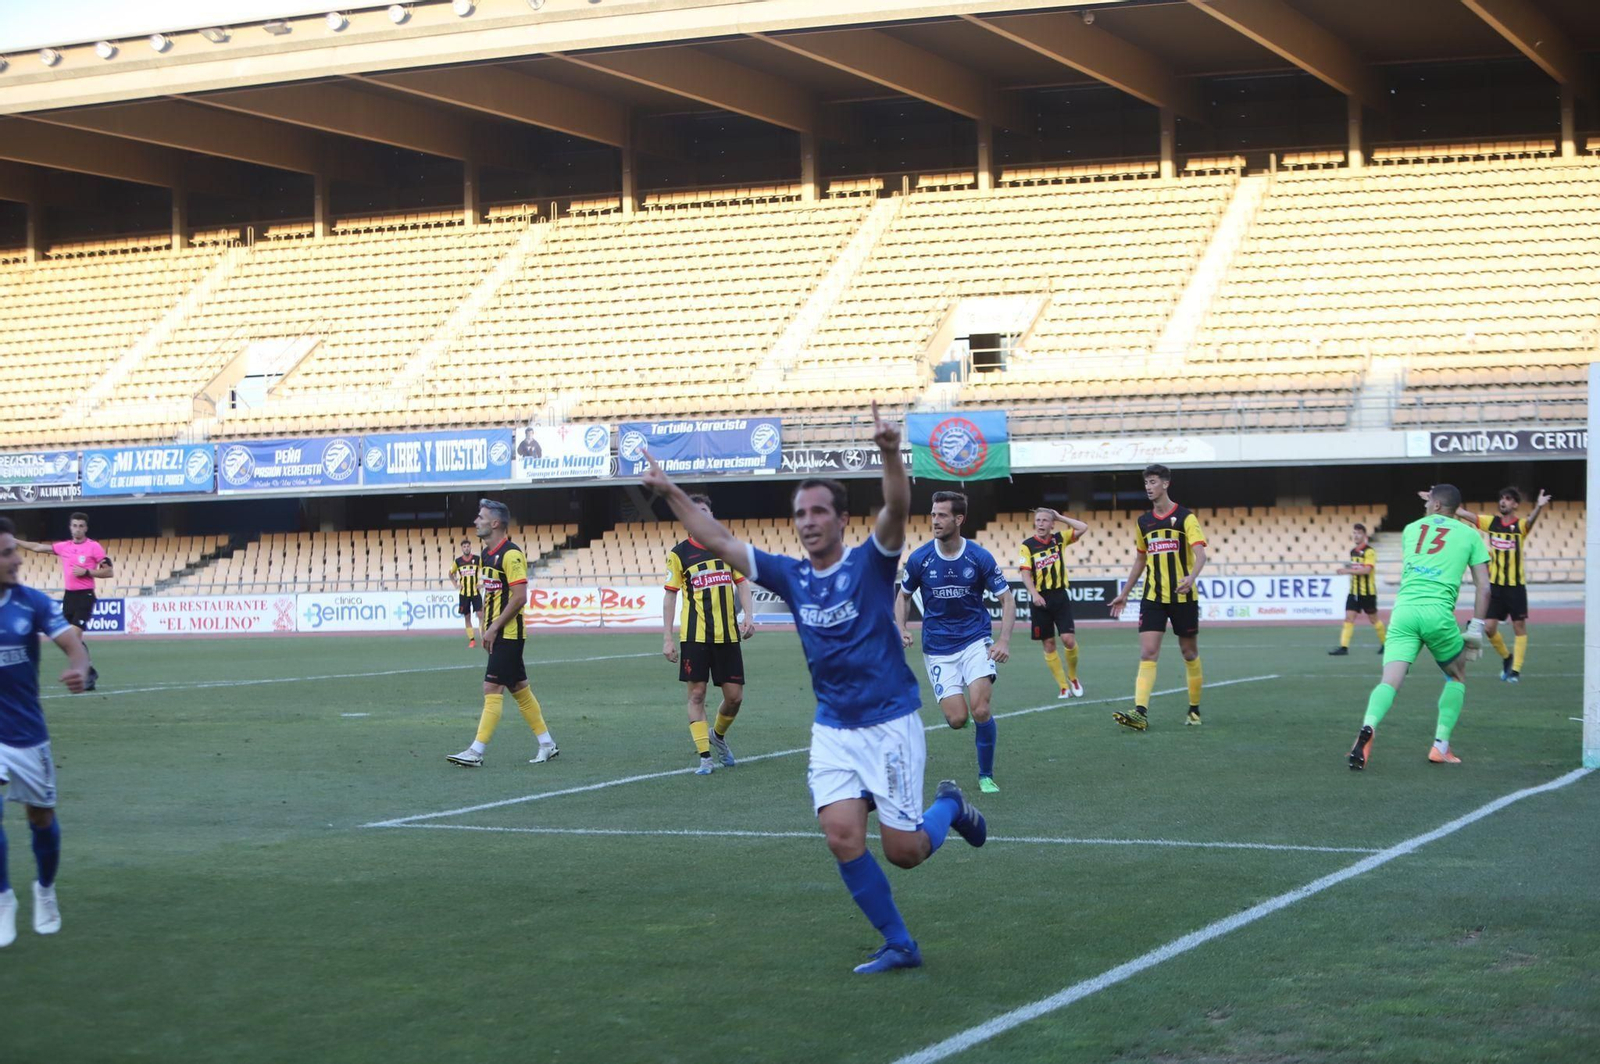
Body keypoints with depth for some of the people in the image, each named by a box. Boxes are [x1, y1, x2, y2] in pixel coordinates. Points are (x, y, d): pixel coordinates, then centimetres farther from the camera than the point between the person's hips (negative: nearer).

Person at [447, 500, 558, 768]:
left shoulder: (511, 555, -16)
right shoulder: (486, 555, 13)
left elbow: (520, 597, -20)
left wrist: (494, 628, -18)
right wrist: (486, 629, 12)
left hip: (509, 635, -9)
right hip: (498, 635, 9)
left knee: (492, 689, -10)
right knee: (519, 689, 12)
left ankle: (476, 753, -10)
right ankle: (547, 744, 19)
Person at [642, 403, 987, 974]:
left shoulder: (870, 562, -9)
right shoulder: (791, 576, 4)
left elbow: (897, 508, -27)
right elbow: (719, 541, 7)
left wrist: (890, 453, -44)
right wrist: (671, 493, 0)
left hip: (890, 724, -4)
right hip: (832, 729, 4)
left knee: (904, 851, -1)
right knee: (842, 836, -12)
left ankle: (951, 806, 32)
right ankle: (898, 944, 3)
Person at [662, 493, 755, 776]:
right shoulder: (679, 553, 0)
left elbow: (742, 583, 10)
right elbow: (670, 595, 2)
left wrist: (749, 616, -6)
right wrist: (667, 638, -3)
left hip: (728, 633, 2)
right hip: (694, 634, -2)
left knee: (735, 696, 3)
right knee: (697, 693, -3)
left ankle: (718, 735, 32)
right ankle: (704, 756, 5)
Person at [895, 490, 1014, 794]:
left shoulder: (980, 557, -9)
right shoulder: (919, 558, -6)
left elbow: (1007, 599, -2)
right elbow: (904, 595, 10)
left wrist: (1004, 642, -14)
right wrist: (901, 629, -7)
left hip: (976, 641, -1)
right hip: (937, 647, 1)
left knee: (980, 710, -17)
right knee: (957, 719, -9)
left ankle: (986, 776, 3)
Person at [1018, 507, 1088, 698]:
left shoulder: (1059, 540, 6)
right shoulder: (1028, 545, -3)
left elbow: (1083, 528, 1)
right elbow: (1025, 573, -10)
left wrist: (1060, 517, 1)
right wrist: (1034, 594, -23)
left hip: (1060, 596, 1)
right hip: (1041, 599, -1)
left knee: (1069, 640, -10)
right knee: (1049, 644, 2)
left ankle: (1073, 677, 14)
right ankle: (1064, 687, 10)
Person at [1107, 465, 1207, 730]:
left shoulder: (1185, 517, -6)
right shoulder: (1143, 522, 10)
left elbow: (1200, 554, -16)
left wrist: (1191, 578, -36)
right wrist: (1124, 594, 21)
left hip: (1183, 597, -3)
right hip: (1153, 597, 3)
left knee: (1190, 653, 9)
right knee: (1147, 653, -10)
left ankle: (1194, 709, 23)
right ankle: (1140, 713, -19)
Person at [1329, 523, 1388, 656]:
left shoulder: (1369, 552, -13)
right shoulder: (1353, 551, 10)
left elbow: (1367, 569, -26)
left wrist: (1348, 571, -30)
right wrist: (1347, 571, 6)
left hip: (1367, 592, -6)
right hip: (1354, 591, 6)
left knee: (1373, 619, 8)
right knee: (1349, 618, -6)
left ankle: (1385, 643, 27)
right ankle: (1343, 646, -10)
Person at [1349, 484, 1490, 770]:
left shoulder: (1411, 529, 20)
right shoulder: (1469, 535, 13)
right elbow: (1483, 587, 8)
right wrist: (1475, 630, 12)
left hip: (1404, 610, 1)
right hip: (1438, 613, -1)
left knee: (1390, 681, -7)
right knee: (1456, 677, 23)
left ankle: (1368, 727, -37)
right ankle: (1440, 746, 14)